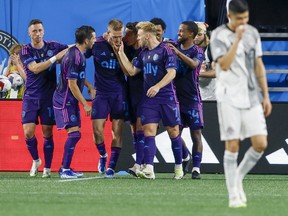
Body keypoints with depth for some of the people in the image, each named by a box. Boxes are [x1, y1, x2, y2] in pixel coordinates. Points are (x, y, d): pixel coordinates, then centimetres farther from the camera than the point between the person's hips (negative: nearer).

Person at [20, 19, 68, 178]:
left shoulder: (53, 46, 2)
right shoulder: (26, 51, -3)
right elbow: (35, 69, -18)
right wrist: (55, 58, -22)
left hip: (49, 97, 1)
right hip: (31, 97, -1)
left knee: (47, 133, -1)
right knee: (28, 133, -7)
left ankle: (47, 168, 8)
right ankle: (35, 160, 18)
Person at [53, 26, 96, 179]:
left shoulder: (79, 54, 9)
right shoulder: (74, 57, -22)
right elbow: (72, 84, -22)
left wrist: (90, 87, 13)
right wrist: (85, 104, -16)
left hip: (70, 101, 10)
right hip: (65, 101, -10)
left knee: (74, 134, 10)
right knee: (74, 133, -13)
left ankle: (65, 168, 15)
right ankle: (64, 170, -11)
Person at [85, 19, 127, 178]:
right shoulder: (97, 45, -6)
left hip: (119, 93, 0)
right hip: (101, 92, 0)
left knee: (117, 131, -2)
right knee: (97, 129, -7)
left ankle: (112, 166, 6)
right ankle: (103, 156, 22)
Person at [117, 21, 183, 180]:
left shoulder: (165, 50, -7)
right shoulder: (143, 53, 14)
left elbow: (172, 72, -15)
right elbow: (132, 71, 22)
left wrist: (157, 86, -25)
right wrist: (121, 53, 18)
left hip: (167, 98, -5)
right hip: (149, 100, 6)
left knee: (173, 131, 4)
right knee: (149, 131, -8)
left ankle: (178, 167, 18)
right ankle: (148, 169, -17)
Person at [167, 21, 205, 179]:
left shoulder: (197, 51, -5)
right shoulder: (173, 47, 9)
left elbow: (193, 64, -24)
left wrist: (178, 52, -32)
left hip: (192, 99, -4)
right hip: (176, 98, 4)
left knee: (196, 134, -5)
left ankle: (196, 168, -2)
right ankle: (185, 157, 31)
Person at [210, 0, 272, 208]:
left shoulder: (252, 33, 9)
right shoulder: (218, 35, -7)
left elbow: (259, 66, 14)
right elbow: (224, 64, -20)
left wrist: (266, 96, 11)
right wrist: (237, 39, -23)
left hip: (252, 98, 5)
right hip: (229, 98, -5)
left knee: (261, 144, -4)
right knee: (232, 146, -5)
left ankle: (238, 177, 19)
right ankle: (234, 195, 3)